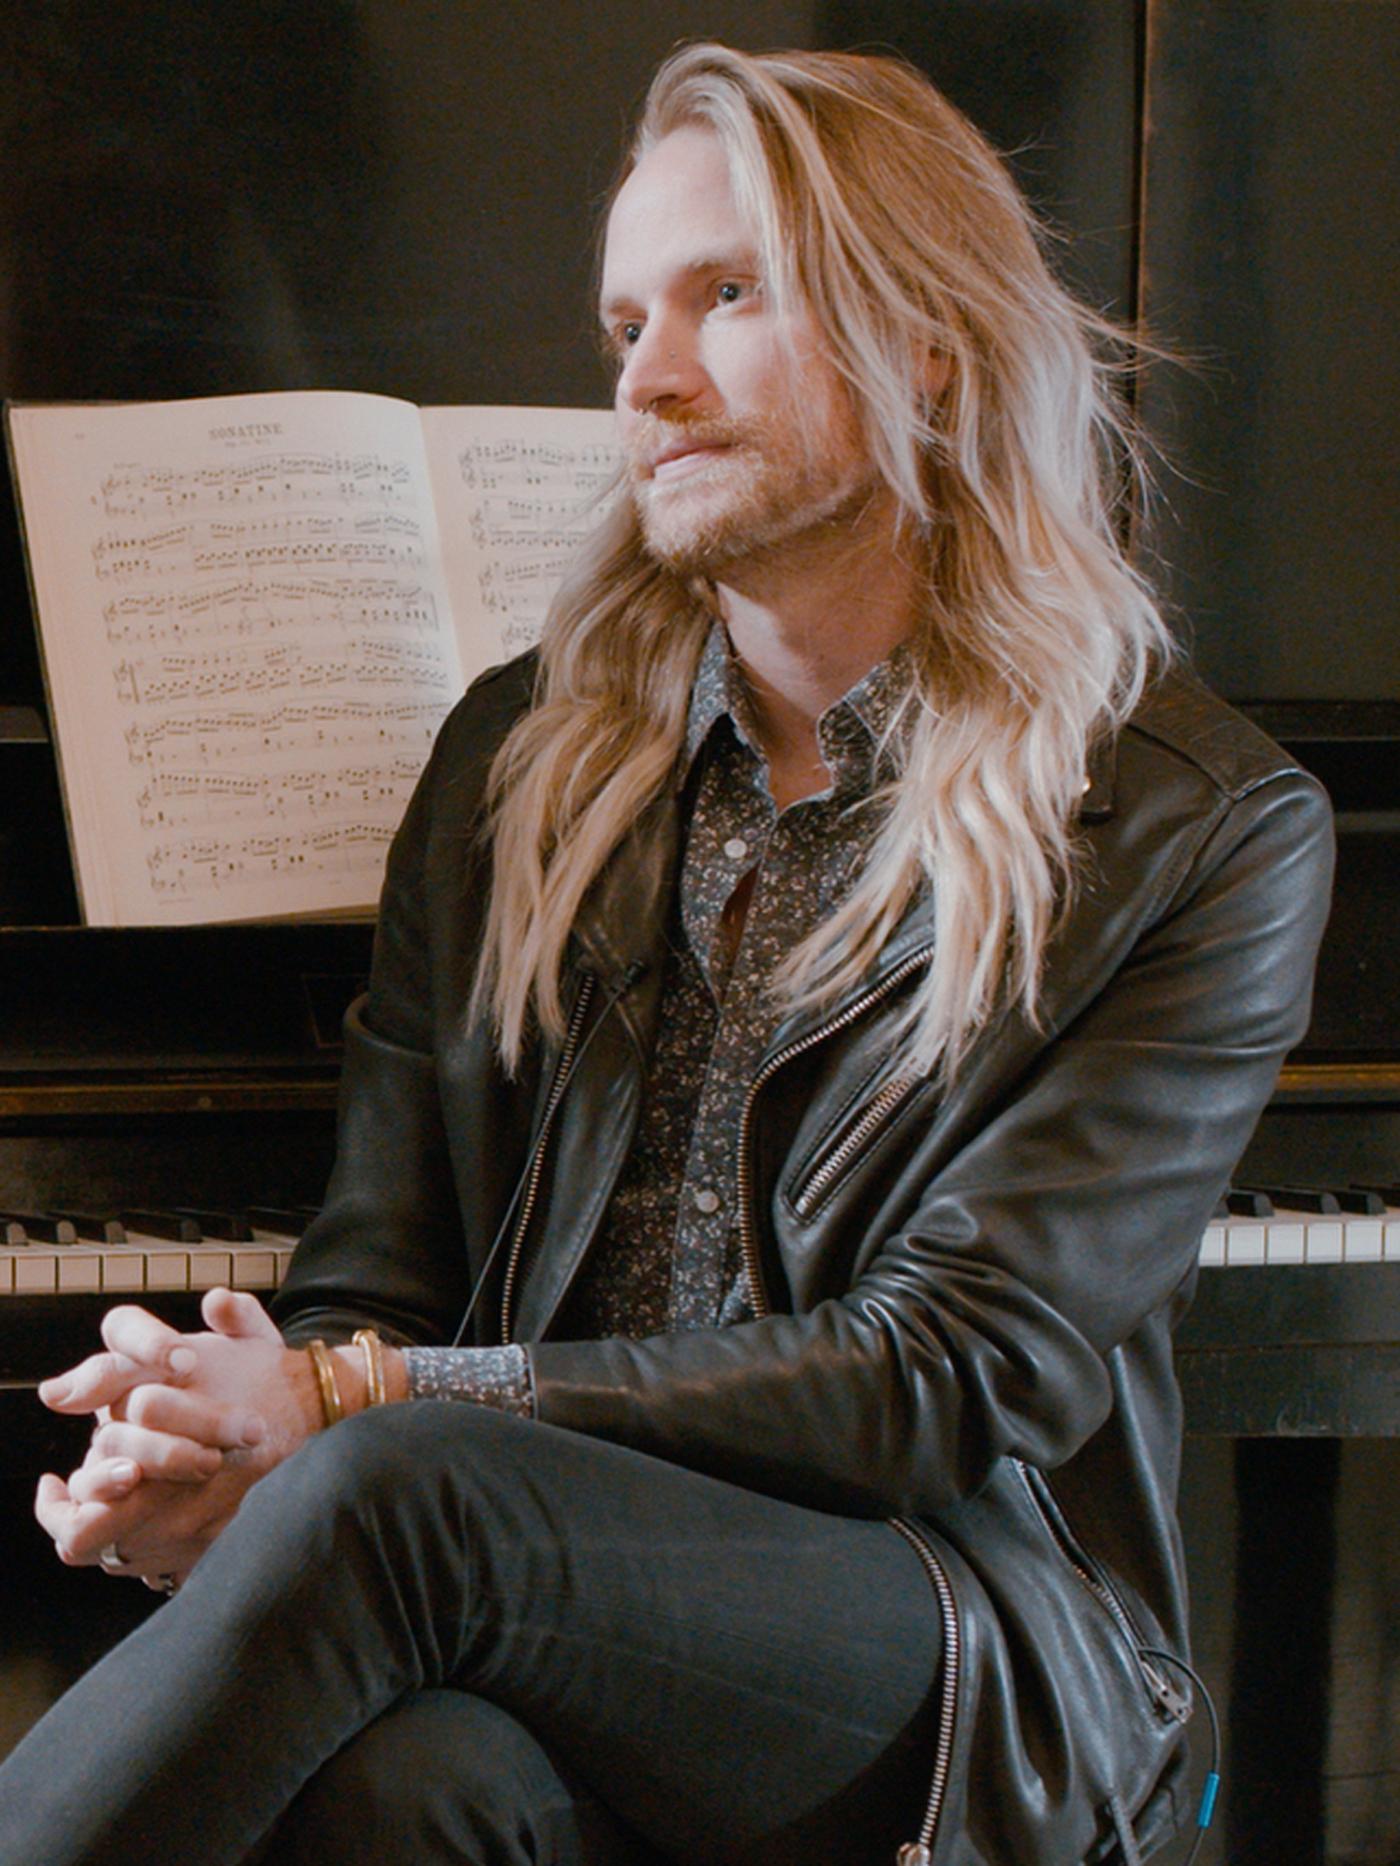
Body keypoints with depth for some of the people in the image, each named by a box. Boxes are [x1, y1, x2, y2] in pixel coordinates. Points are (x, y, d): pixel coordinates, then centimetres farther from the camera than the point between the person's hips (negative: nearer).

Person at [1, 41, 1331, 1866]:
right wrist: (231, 1451, -16)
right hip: (541, 1579, 3)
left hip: (972, 1672, -3)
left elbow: (955, 1379, -11)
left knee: (402, 1487, -35)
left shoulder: (1208, 829, -2)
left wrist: (353, 1405, -18)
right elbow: (377, 1264, 11)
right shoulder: (523, 757, 14)